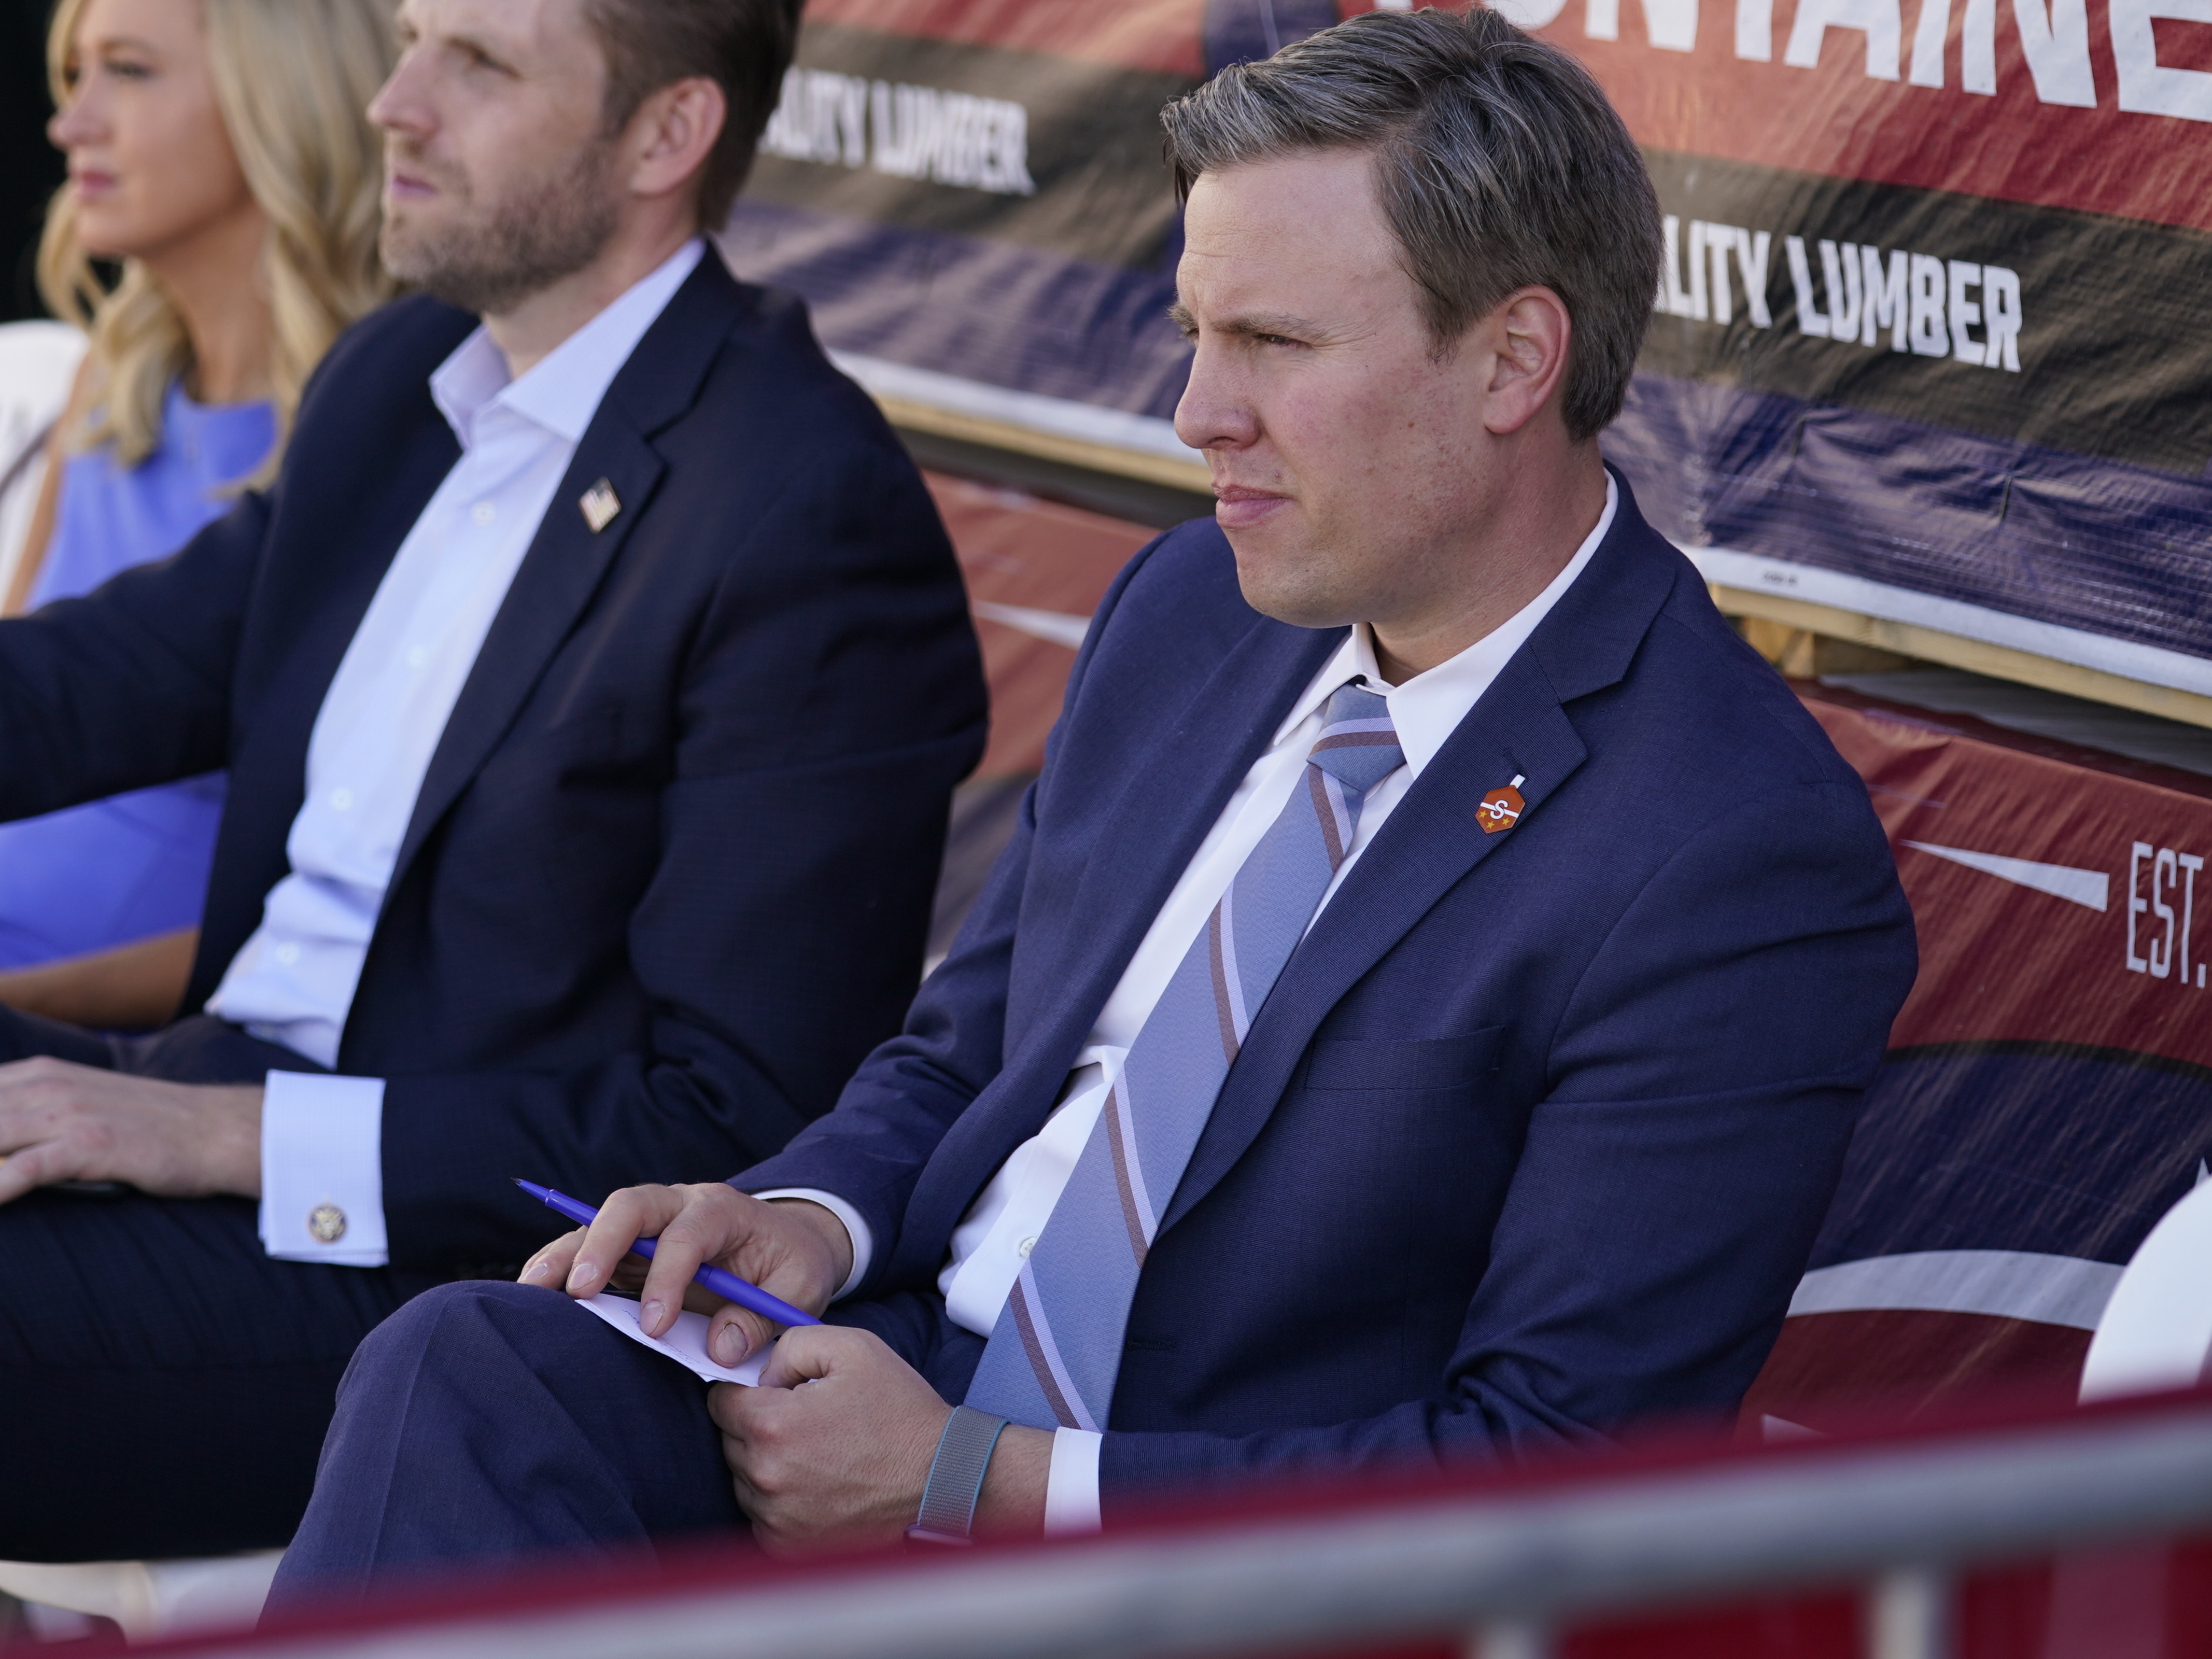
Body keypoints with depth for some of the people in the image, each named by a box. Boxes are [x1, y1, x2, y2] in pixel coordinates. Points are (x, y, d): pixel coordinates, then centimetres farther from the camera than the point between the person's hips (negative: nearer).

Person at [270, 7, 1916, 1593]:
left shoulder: (1745, 864, -15)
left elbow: (1549, 1481, -17)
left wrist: (965, 1482, -17)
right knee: (466, 1360, -24)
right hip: (896, 1386, 7)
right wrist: (811, 1218, -4)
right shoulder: (1187, 607, 10)